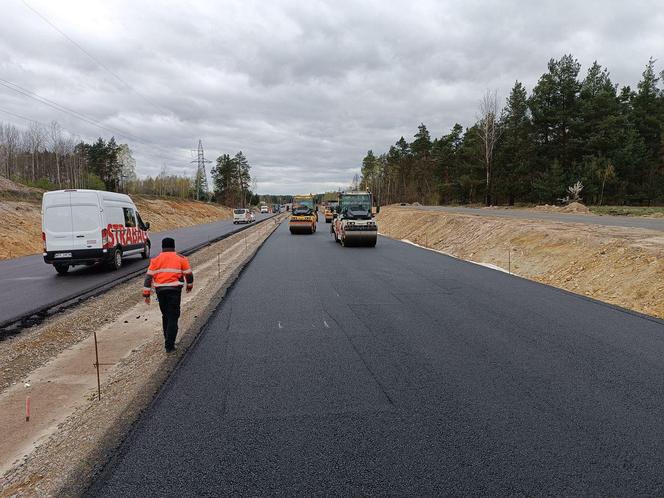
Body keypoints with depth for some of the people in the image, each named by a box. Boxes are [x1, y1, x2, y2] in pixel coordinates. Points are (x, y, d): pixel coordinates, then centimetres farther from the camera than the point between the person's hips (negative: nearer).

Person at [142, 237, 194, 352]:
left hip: (160, 291, 3)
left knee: (165, 316, 19)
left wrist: (146, 294, 4)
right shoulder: (181, 259, 3)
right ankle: (169, 345, -6)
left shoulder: (156, 260, 7)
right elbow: (189, 274, 8)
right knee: (173, 317, -1)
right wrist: (189, 285, 26)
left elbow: (149, 277, 2)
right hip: (174, 290, -3)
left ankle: (168, 341, 28)